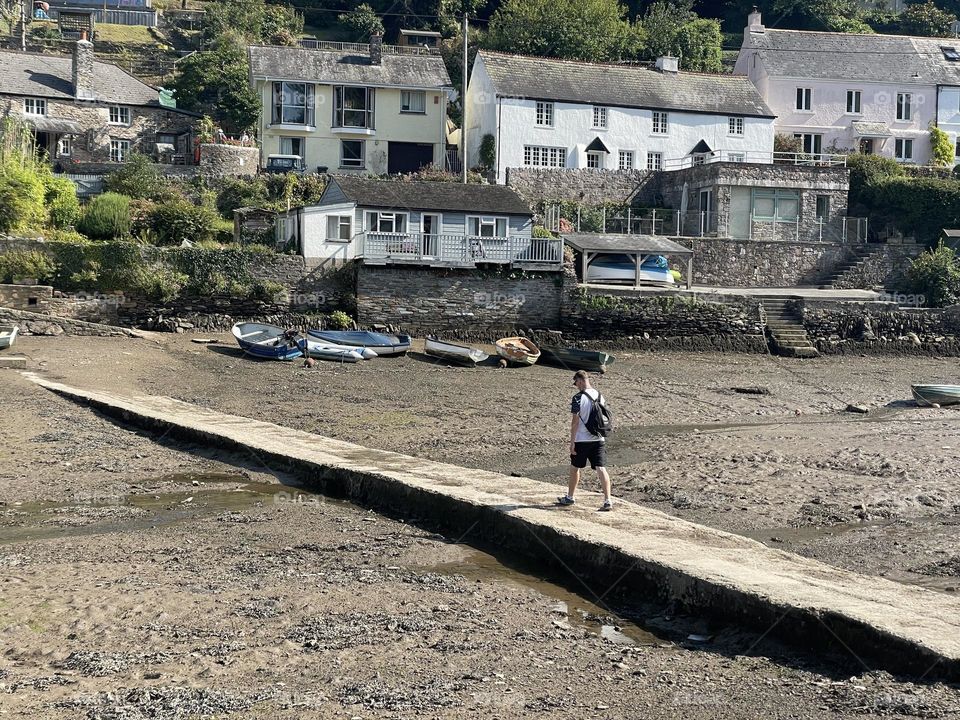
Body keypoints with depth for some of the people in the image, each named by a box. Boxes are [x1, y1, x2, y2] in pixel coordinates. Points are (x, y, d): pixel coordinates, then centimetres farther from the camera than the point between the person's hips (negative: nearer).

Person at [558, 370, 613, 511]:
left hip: (581, 440, -4)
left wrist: (572, 442, -9)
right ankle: (608, 501, -9)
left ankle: (569, 497, 27)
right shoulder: (599, 396, 5)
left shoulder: (578, 398, -13)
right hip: (598, 439, 4)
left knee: (575, 468, 13)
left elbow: (575, 421, -14)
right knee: (601, 469, 0)